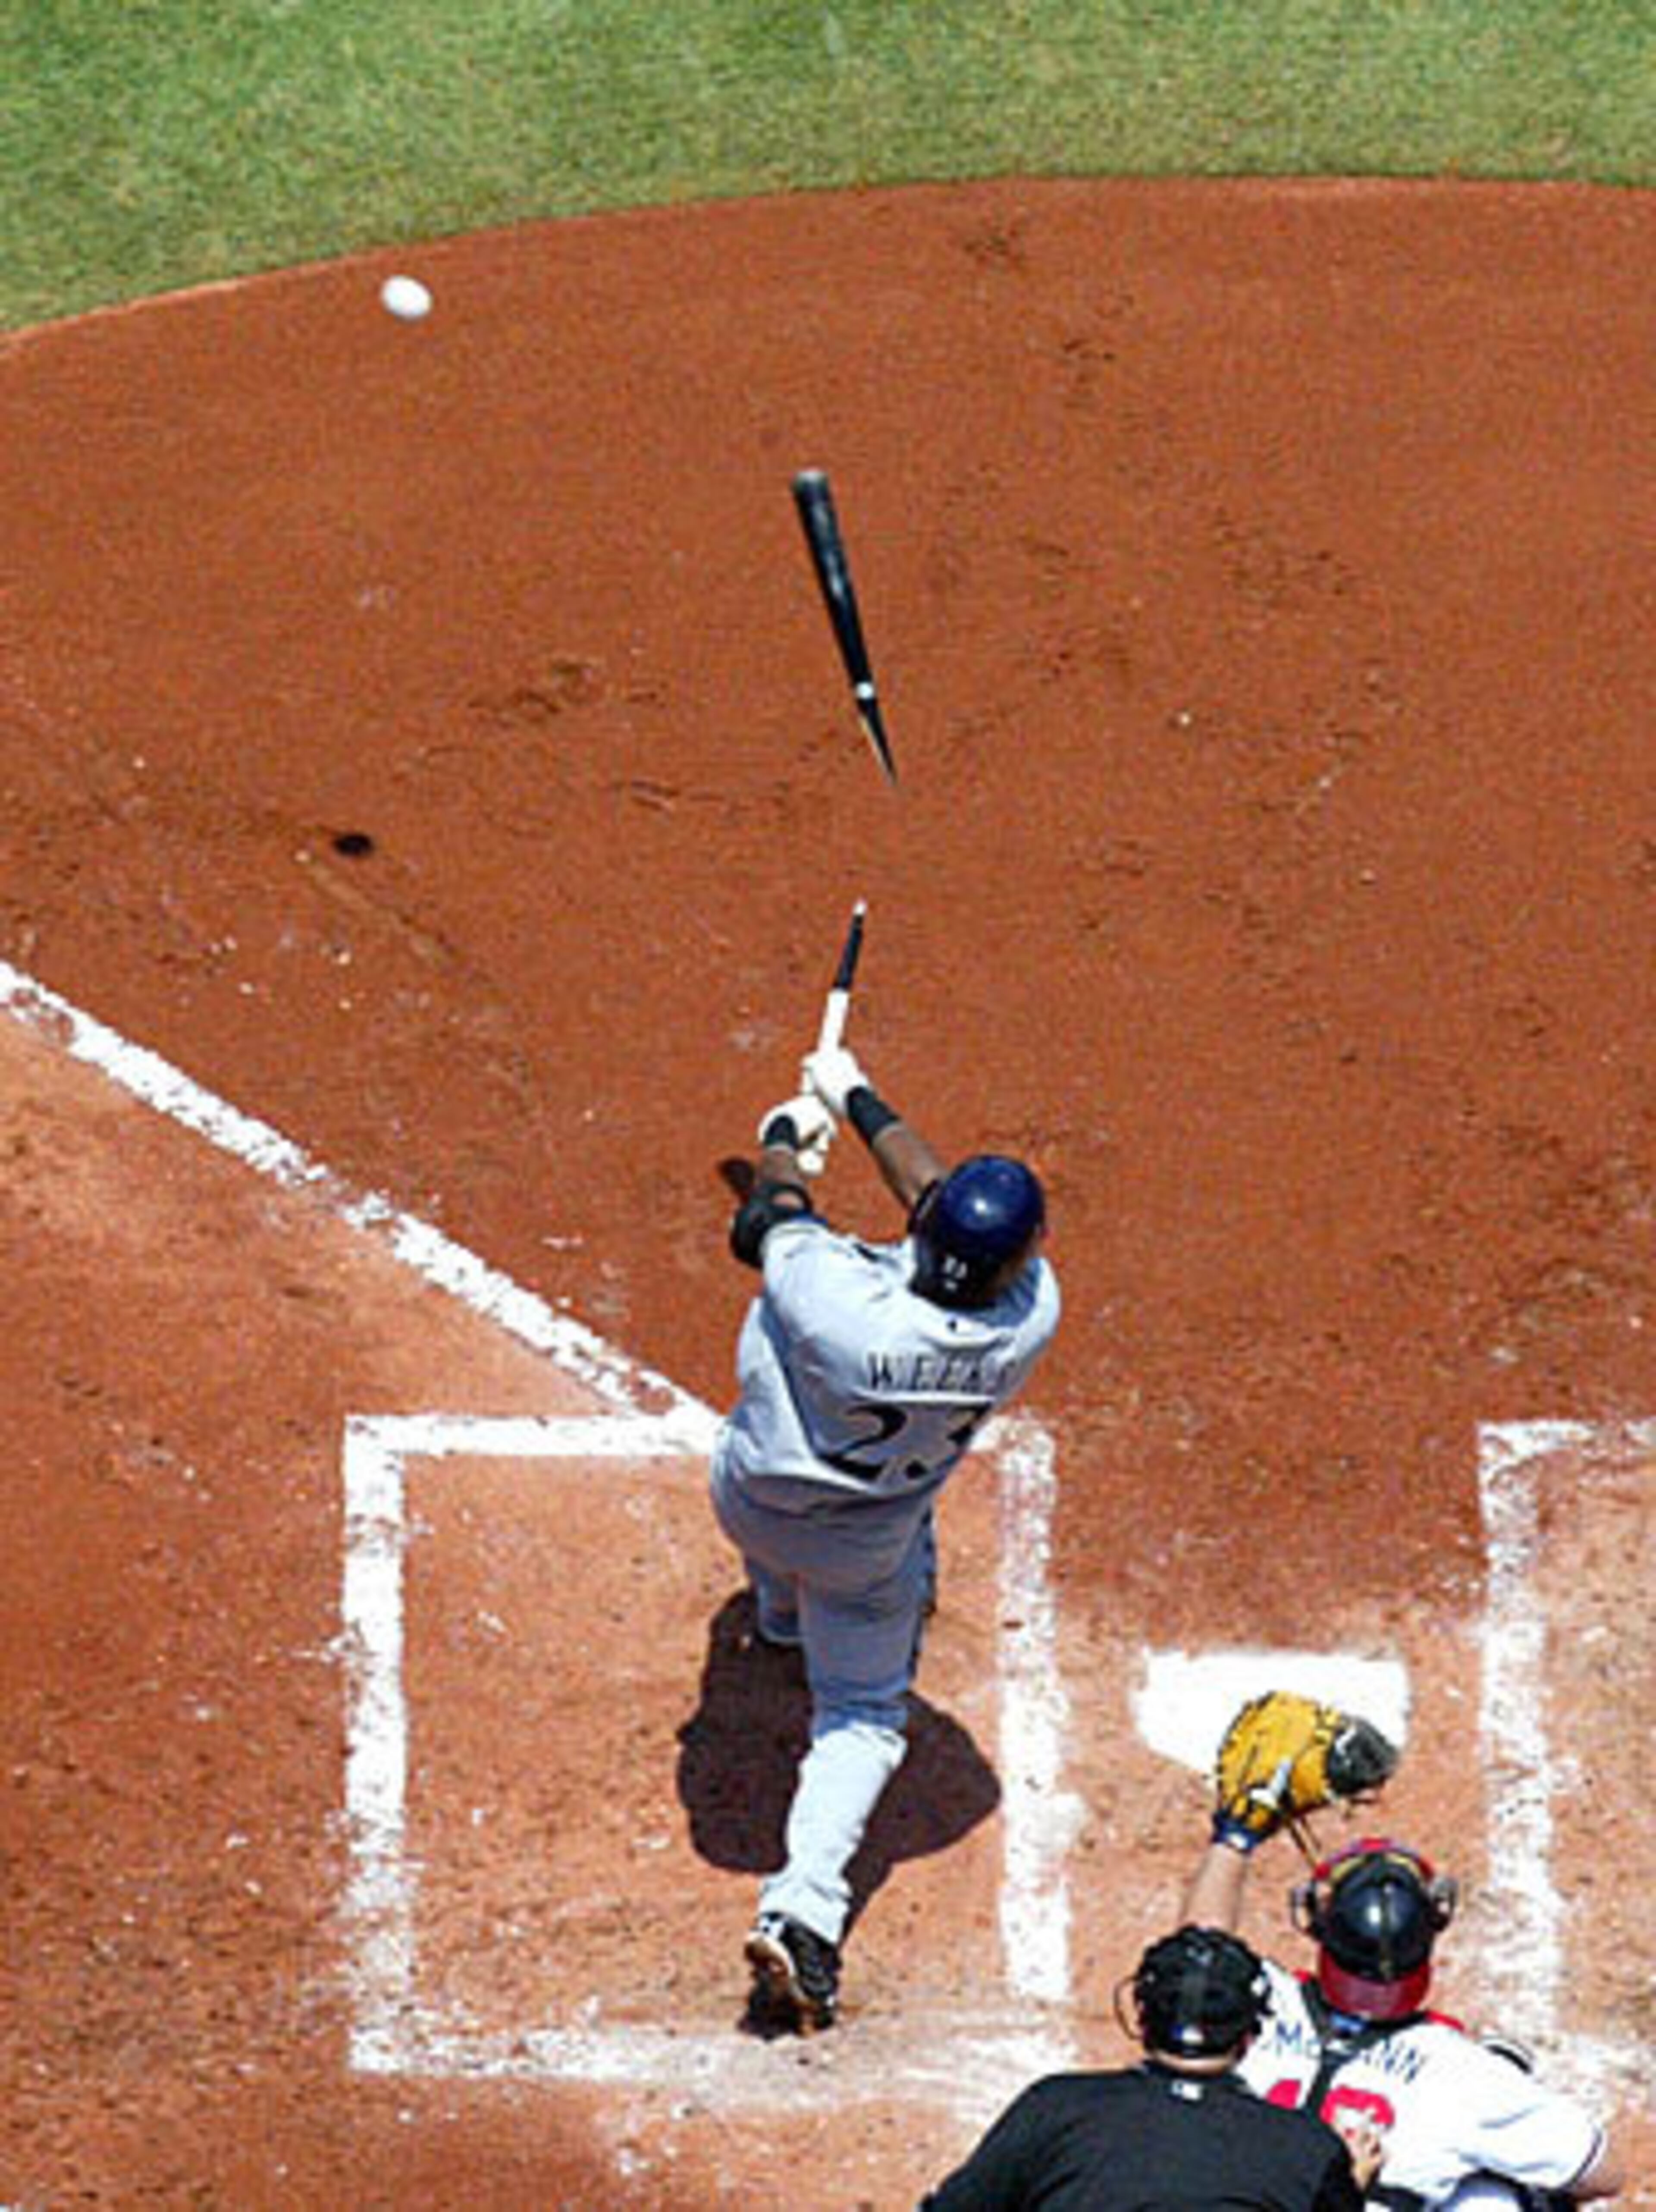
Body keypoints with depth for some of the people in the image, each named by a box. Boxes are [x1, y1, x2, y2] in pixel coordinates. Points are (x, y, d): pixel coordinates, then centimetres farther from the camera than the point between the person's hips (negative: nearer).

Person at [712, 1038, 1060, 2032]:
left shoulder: (831, 1297, -42)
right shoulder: (1029, 1318, -32)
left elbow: (761, 1229, -18)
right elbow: (932, 1196, -13)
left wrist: (790, 1142, 4)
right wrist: (859, 1100, 3)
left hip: (754, 1498, -1)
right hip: (873, 1545, 1)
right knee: (865, 1717, 20)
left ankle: (782, 1619, 67)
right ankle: (806, 1911, 3)